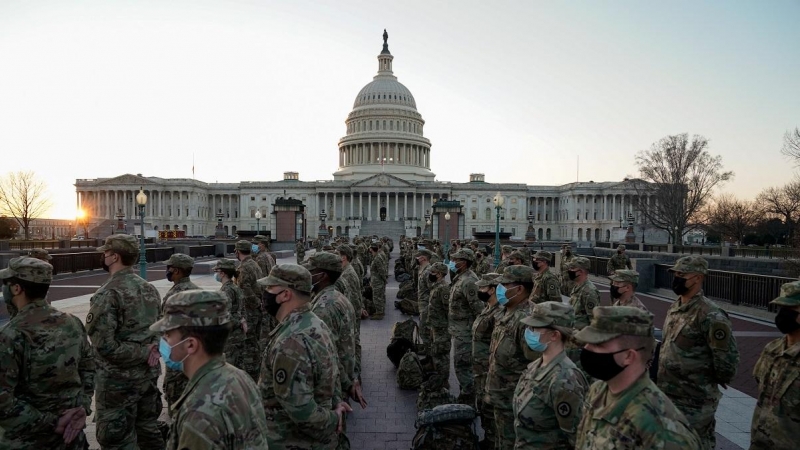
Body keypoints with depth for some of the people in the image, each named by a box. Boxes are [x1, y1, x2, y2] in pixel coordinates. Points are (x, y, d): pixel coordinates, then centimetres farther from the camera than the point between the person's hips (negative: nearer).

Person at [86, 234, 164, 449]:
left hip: (118, 379, -7)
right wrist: (151, 350, 0)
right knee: (149, 430, 20)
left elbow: (104, 345, -23)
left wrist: (143, 353, -15)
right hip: (149, 374, 7)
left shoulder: (108, 293, -17)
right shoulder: (149, 289, 8)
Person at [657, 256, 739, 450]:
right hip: (667, 394, 8)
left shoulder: (710, 315, -19)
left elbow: (728, 357, -18)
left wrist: (714, 384, -5)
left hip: (694, 400, -8)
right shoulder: (674, 308, 8)